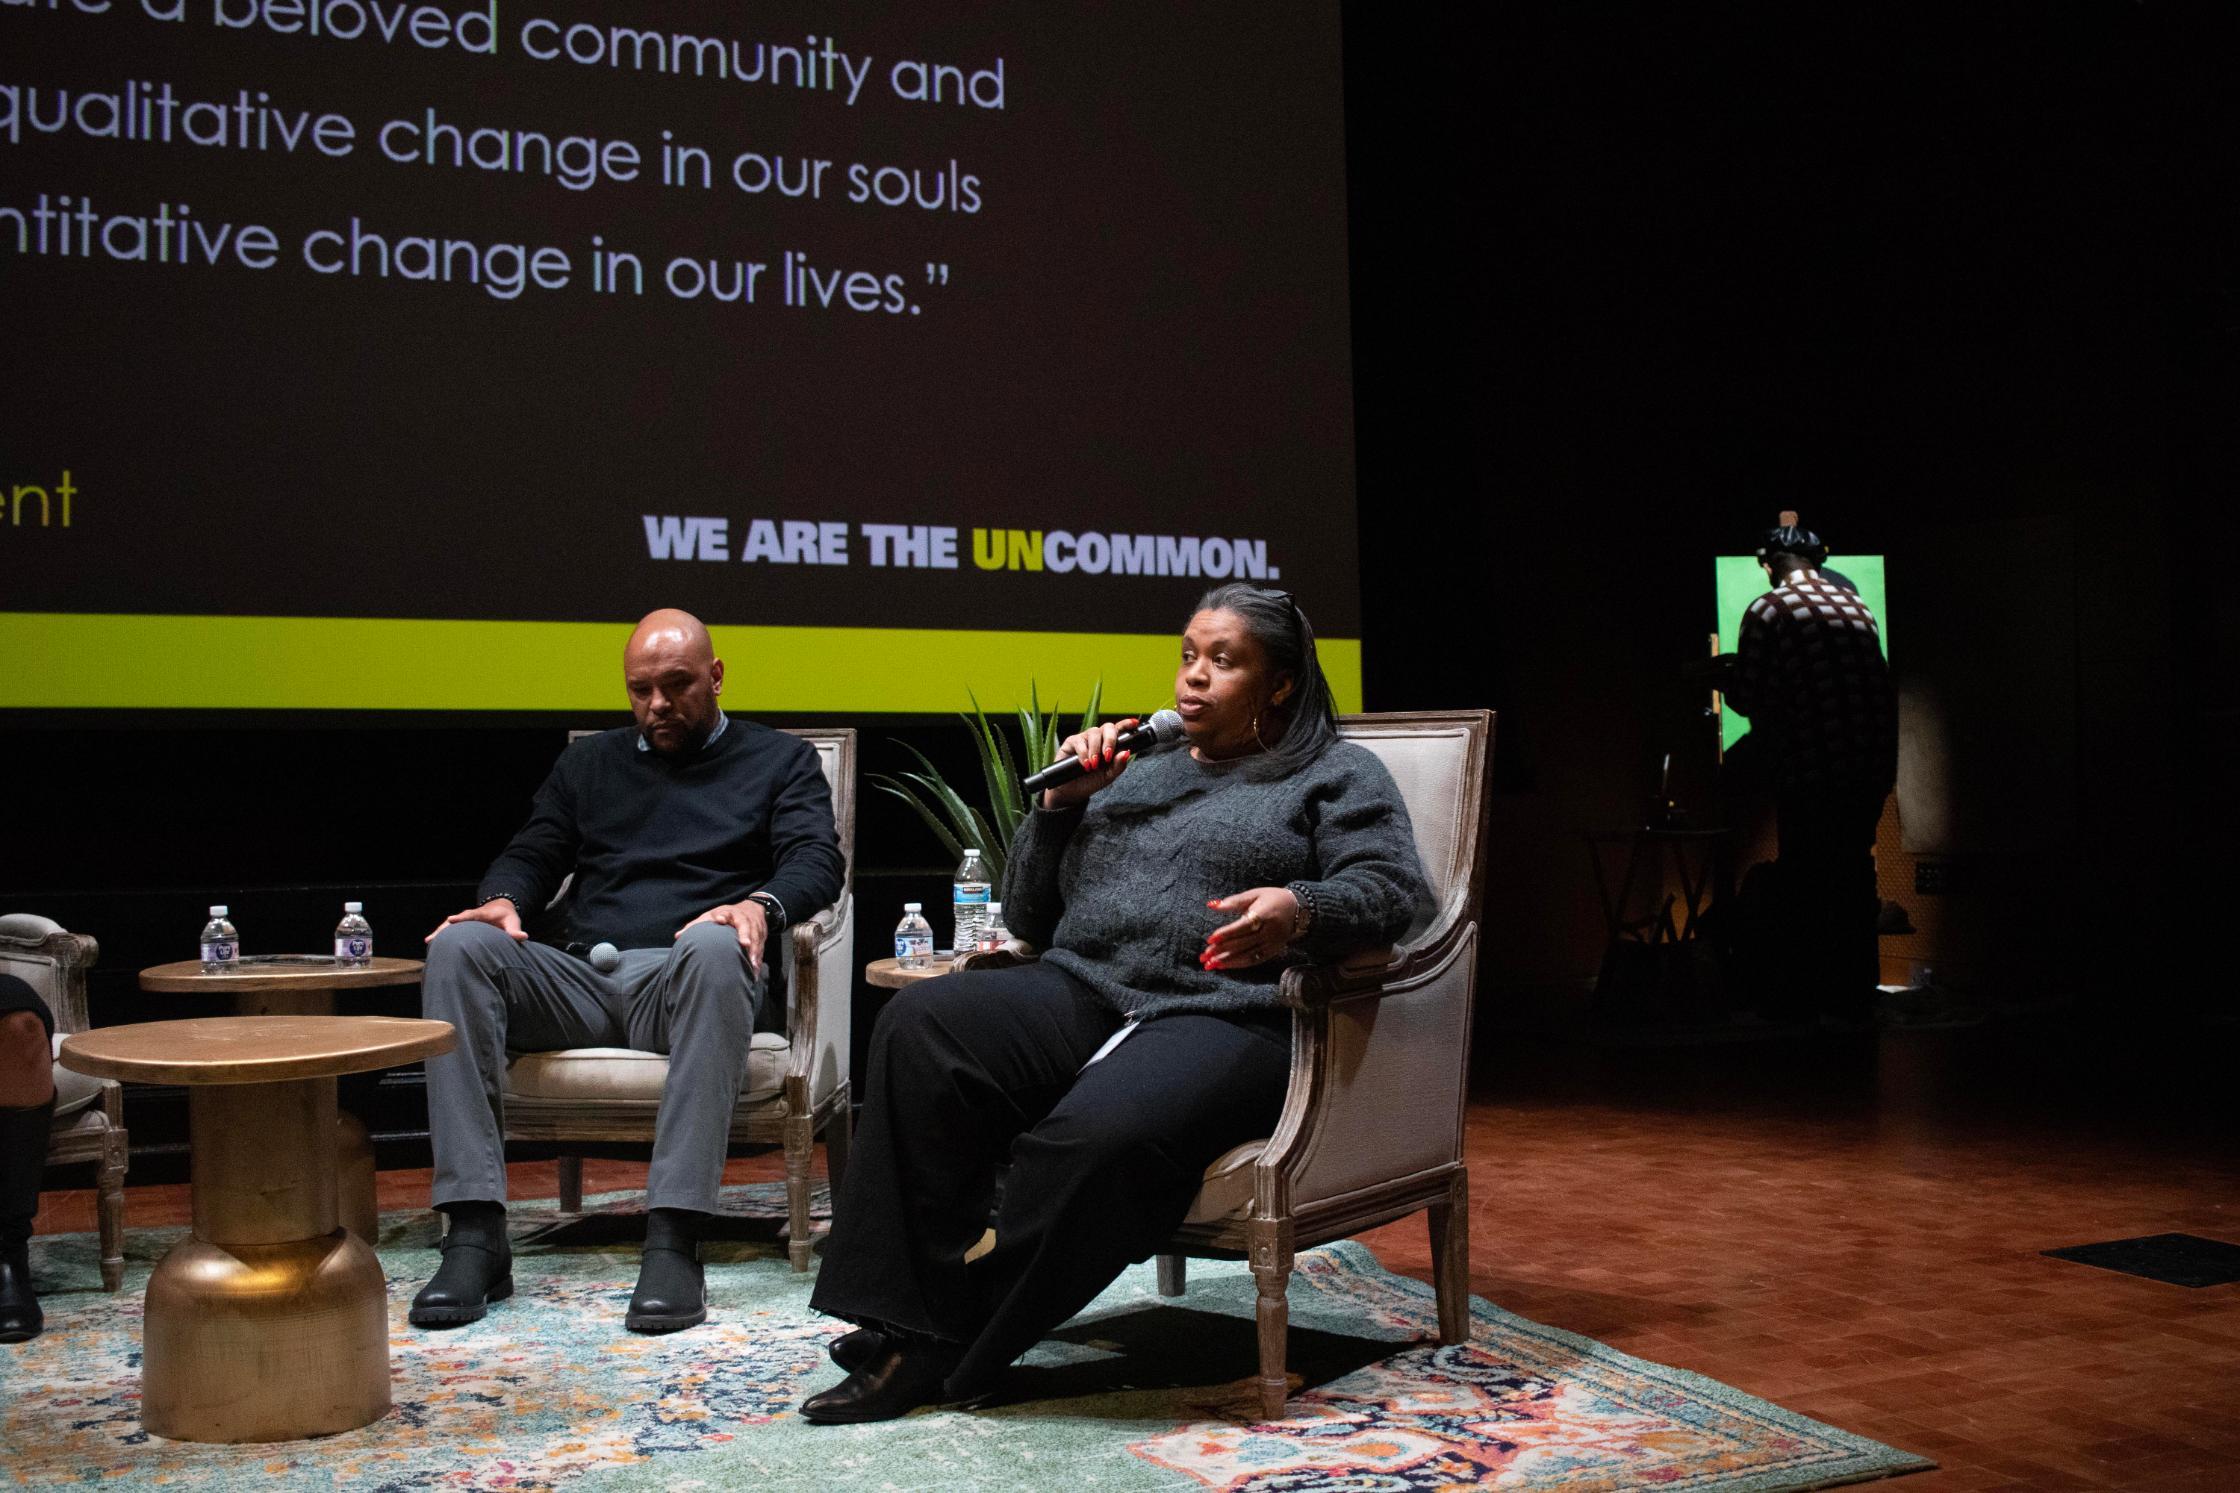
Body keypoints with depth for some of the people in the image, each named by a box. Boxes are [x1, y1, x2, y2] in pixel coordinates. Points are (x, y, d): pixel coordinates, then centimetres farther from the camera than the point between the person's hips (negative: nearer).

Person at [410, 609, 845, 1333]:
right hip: (581, 980, 4)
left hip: (684, 980, -3)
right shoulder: (589, 764, 29)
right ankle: (475, 1236, -32)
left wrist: (761, 906, -21)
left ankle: (673, 1242, -43)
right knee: (458, 947, -26)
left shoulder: (779, 760, 18)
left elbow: (817, 859, 3)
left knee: (716, 948, -40)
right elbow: (532, 854, 21)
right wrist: (502, 901, -5)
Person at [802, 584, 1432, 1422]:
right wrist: (1061, 804, 12)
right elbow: (1030, 919, 28)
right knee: (922, 1024, -26)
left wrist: (1301, 911, -24)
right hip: (1081, 996, 5)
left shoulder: (1336, 777, 15)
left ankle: (960, 1350, -20)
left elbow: (1395, 892, -3)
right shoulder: (1136, 777, 29)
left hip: (1228, 1018, -5)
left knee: (1101, 1131, -38)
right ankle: (910, 1331, -26)